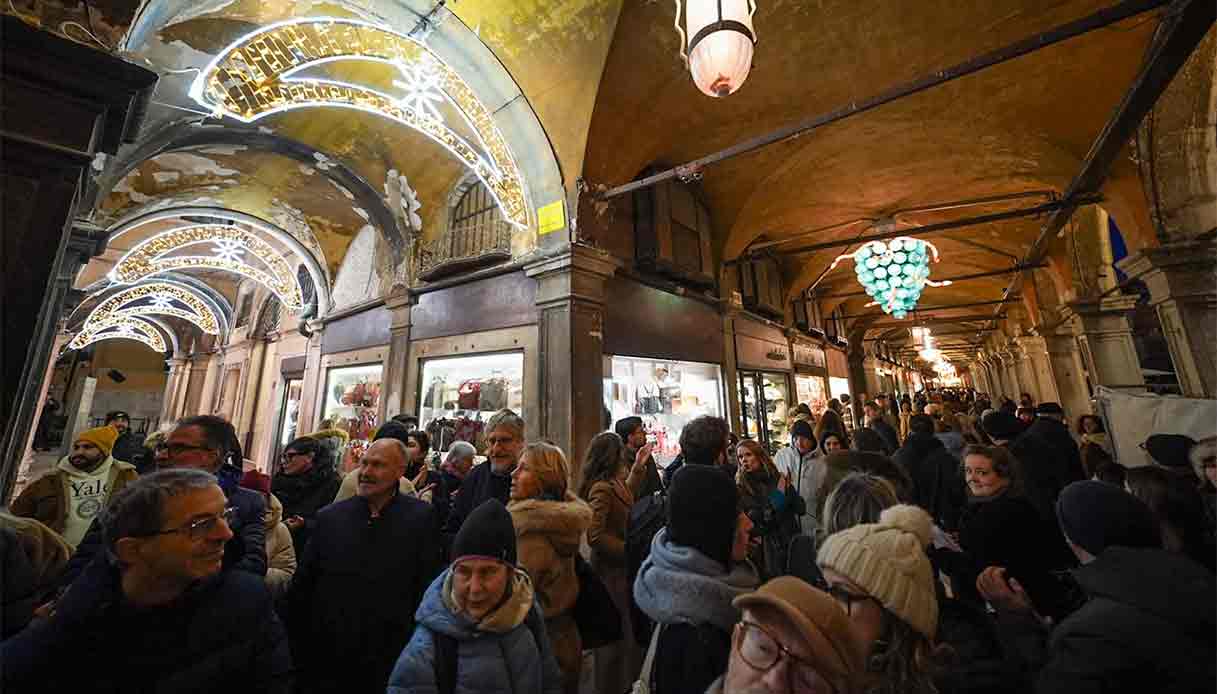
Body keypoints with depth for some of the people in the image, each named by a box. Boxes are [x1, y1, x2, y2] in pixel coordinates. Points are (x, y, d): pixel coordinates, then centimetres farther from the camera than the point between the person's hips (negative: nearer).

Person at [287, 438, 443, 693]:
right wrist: (299, 648, 5)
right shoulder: (329, 516, -3)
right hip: (323, 662, 3)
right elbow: (301, 587, 6)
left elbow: (429, 592, -10)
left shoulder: (421, 518, -13)